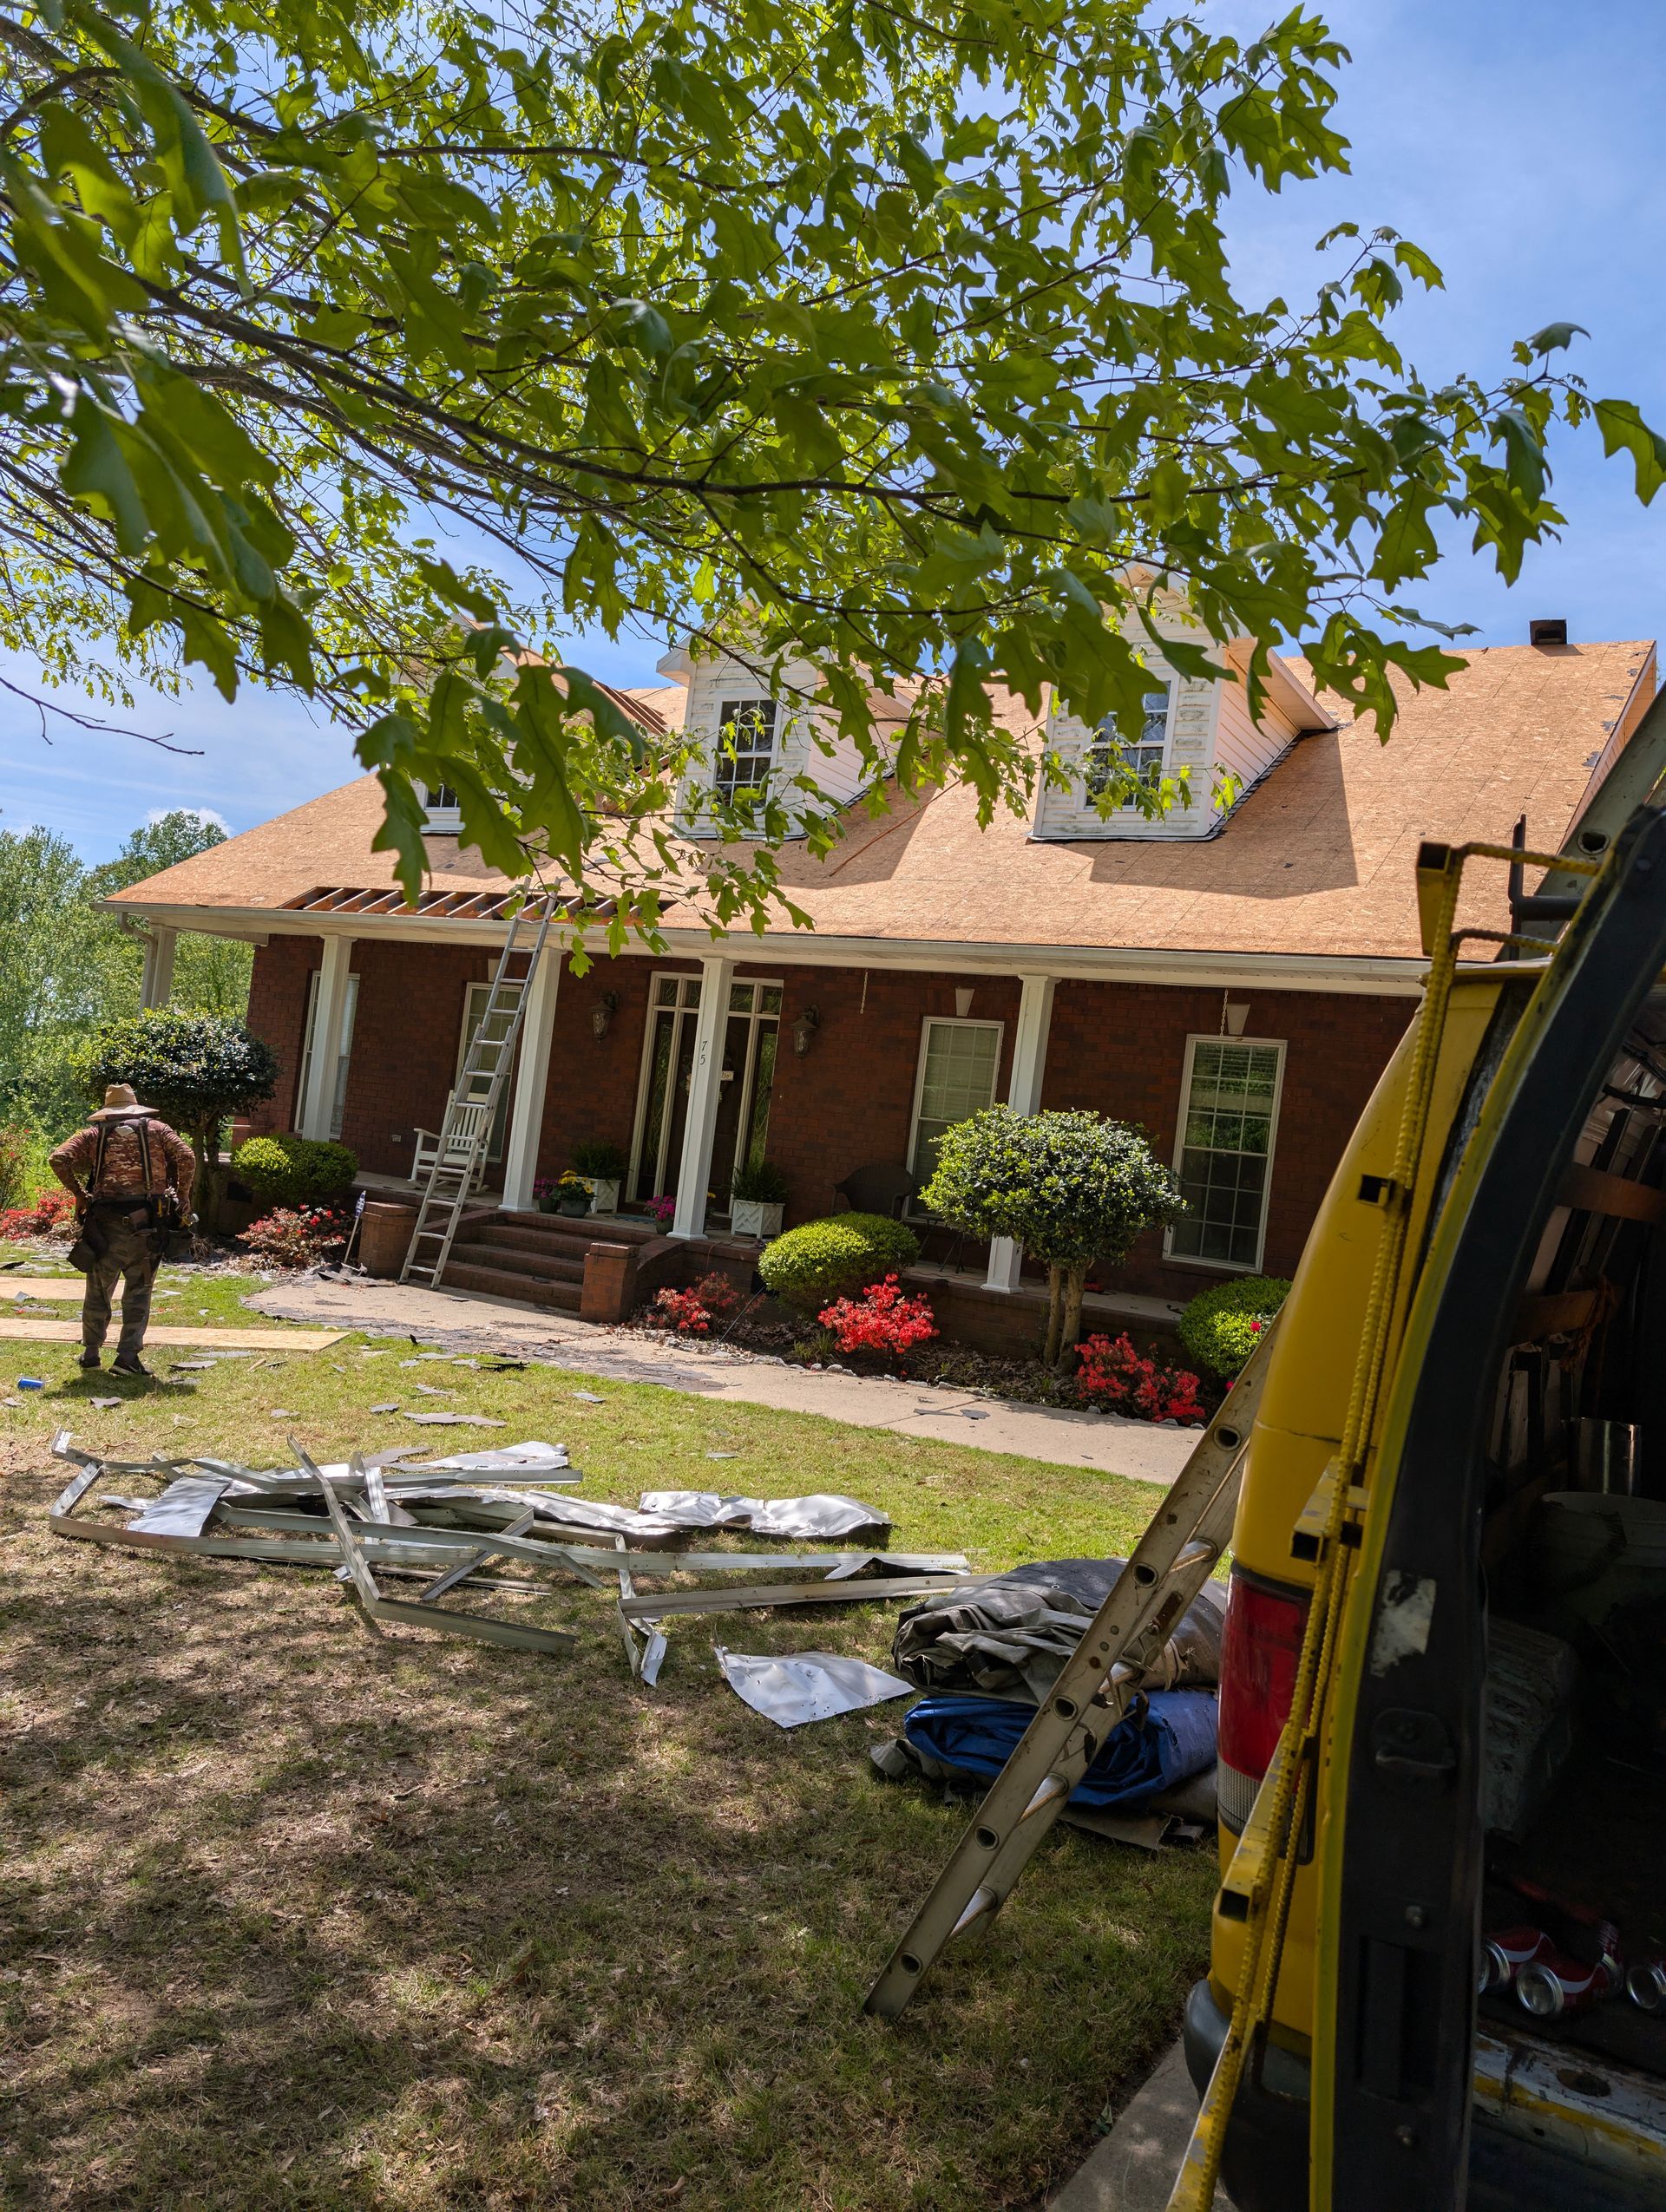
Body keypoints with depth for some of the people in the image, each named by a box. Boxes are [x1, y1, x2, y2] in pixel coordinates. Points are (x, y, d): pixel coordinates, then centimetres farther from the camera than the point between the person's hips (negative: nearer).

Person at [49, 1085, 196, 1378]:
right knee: (138, 1291, 6)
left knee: (99, 1288, 15)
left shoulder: (93, 1134, 12)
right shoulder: (156, 1129, 11)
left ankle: (91, 1353, 24)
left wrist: (78, 1193, 9)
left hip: (105, 1219, 1)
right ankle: (127, 1357, -2)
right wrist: (182, 1195, 9)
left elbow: (58, 1159, -1)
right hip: (146, 1220, -1)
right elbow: (187, 1157, -1)